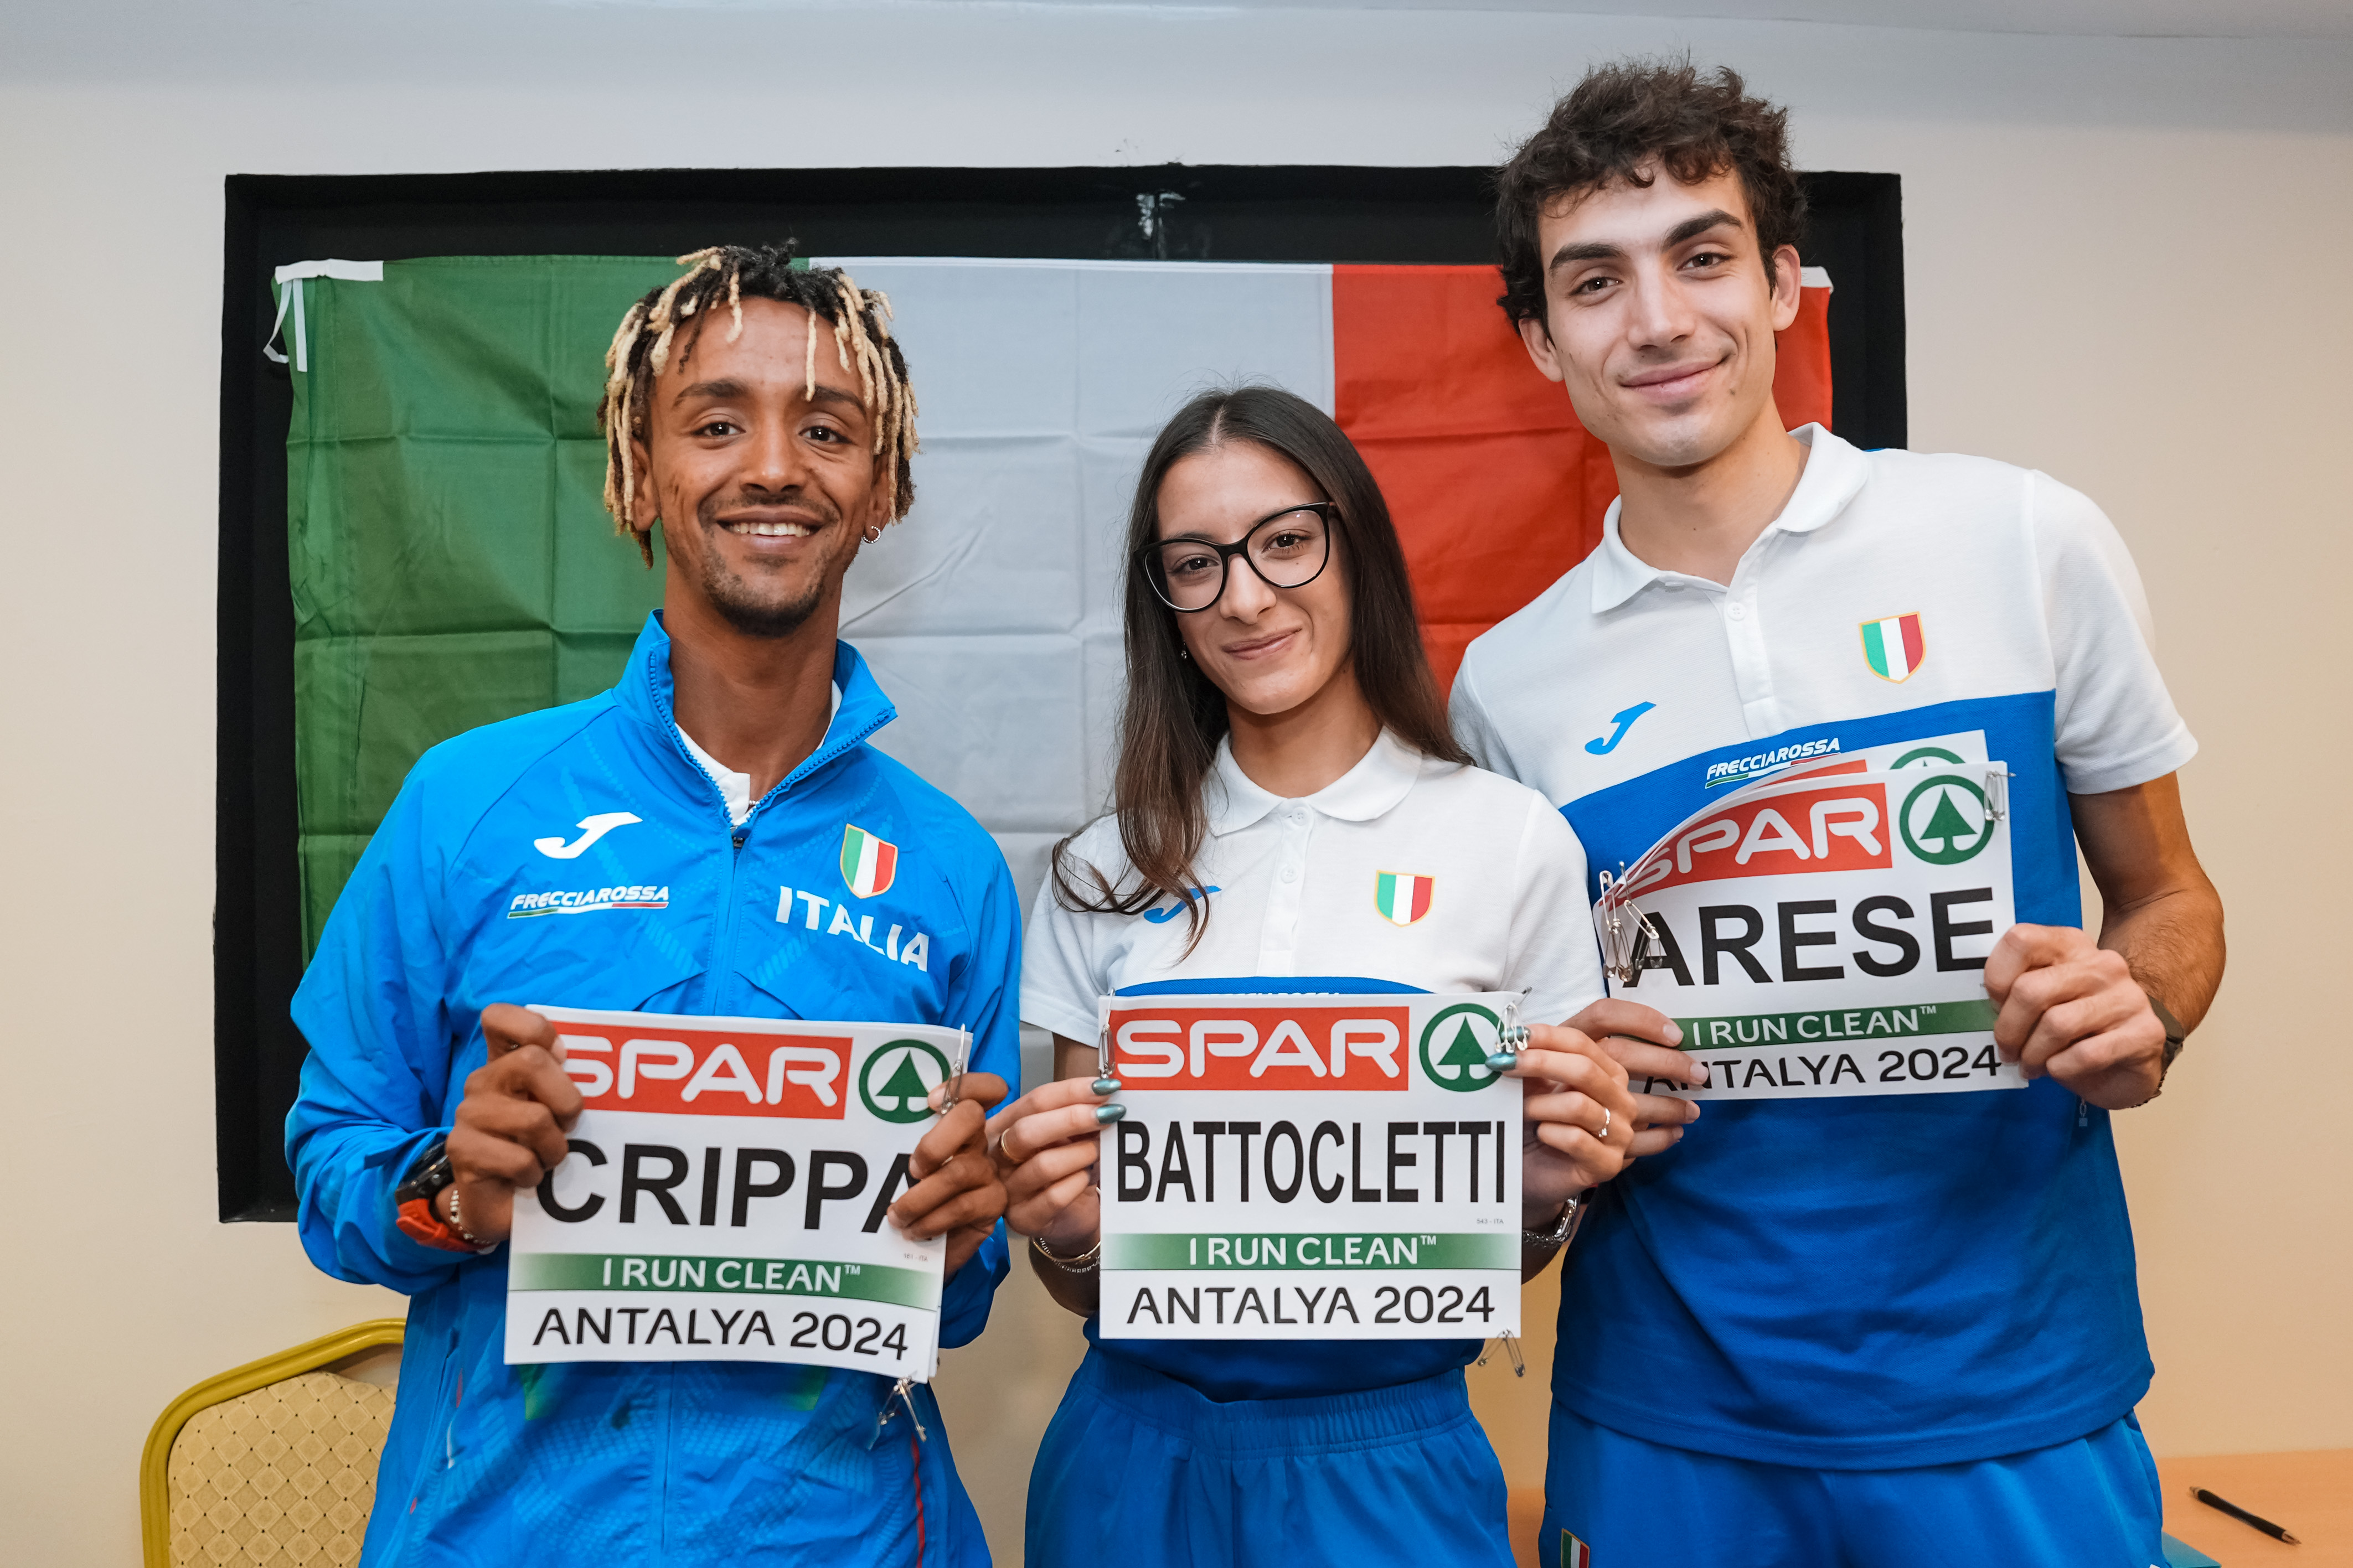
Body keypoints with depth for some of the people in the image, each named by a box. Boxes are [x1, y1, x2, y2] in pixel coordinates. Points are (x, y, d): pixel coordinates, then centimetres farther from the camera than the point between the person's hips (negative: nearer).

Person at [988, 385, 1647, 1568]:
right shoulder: (1106, 873, -1)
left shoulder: (1513, 841, -7)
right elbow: (1085, 1286, 4)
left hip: (1390, 1462, -2)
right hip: (1137, 1455, 2)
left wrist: (1546, 1195, -18)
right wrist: (1063, 1232, -16)